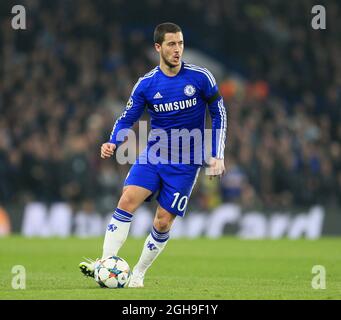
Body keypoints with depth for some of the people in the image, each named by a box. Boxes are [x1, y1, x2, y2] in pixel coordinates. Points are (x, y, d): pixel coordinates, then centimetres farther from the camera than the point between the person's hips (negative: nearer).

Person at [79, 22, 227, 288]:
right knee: (127, 200, -19)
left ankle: (138, 274, 12)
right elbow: (127, 119, 5)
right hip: (154, 154, 2)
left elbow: (219, 114, 3)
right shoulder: (146, 84, -2)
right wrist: (112, 144, -15)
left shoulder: (201, 77, -7)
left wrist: (218, 156, -2)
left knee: (163, 222, -5)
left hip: (185, 162, -2)